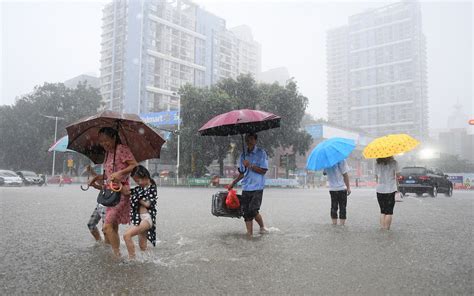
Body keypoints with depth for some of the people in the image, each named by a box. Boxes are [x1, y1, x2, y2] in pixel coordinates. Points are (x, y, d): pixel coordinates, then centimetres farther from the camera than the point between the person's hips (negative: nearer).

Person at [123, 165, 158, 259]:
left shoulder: (152, 188, -8)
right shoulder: (139, 188, 13)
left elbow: (147, 204, -15)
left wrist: (138, 198, -5)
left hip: (148, 217, -8)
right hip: (140, 218, 8)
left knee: (127, 235, -21)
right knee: (142, 245, 14)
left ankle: (132, 259, -15)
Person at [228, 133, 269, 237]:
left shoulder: (261, 153, -2)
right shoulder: (243, 155, 14)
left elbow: (263, 170, -9)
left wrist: (250, 166, -14)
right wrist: (233, 183, 18)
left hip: (257, 187, -5)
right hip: (246, 188, 5)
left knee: (253, 210, -11)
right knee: (246, 212, 1)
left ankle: (262, 227, 17)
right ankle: (249, 234, 10)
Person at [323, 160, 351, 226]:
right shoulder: (341, 159, -13)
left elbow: (324, 173, 16)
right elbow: (345, 174, -13)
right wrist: (348, 187, -6)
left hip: (332, 189, 4)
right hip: (342, 188, -4)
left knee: (333, 207, 10)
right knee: (342, 207, 4)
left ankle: (334, 223, 12)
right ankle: (342, 224, 4)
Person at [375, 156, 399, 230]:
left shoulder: (377, 164, 4)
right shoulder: (394, 163, -4)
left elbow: (376, 177, 8)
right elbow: (397, 176, -2)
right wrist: (397, 188, 9)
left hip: (380, 190, 3)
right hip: (391, 189, -3)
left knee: (382, 211, 12)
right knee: (389, 211, 4)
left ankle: (382, 227, 10)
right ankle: (387, 228, 3)